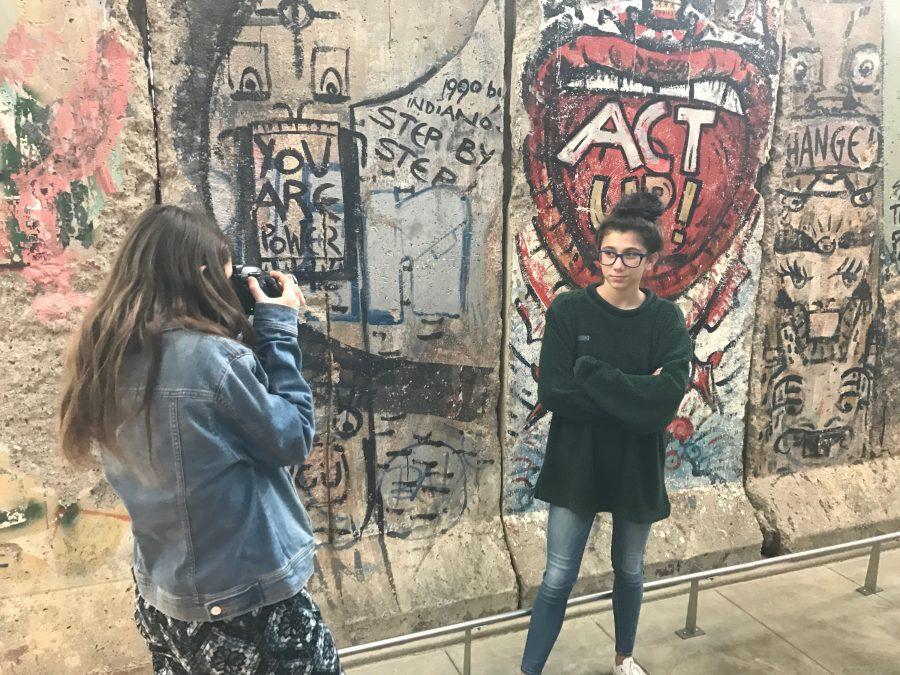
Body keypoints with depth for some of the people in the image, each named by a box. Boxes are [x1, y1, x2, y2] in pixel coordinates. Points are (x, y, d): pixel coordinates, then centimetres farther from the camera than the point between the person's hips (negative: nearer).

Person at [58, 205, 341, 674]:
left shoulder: (103, 359, -3)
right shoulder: (214, 357, -25)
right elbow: (293, 438, -13)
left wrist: (258, 334, 2)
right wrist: (278, 329, -10)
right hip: (251, 595, -7)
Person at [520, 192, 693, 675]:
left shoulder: (666, 319, -6)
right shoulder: (568, 310, -10)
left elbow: (666, 400, -20)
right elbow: (554, 394, -18)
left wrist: (590, 373, -23)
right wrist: (635, 396, -20)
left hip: (637, 466, 2)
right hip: (576, 464, -2)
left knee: (629, 571, 21)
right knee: (558, 578, 3)